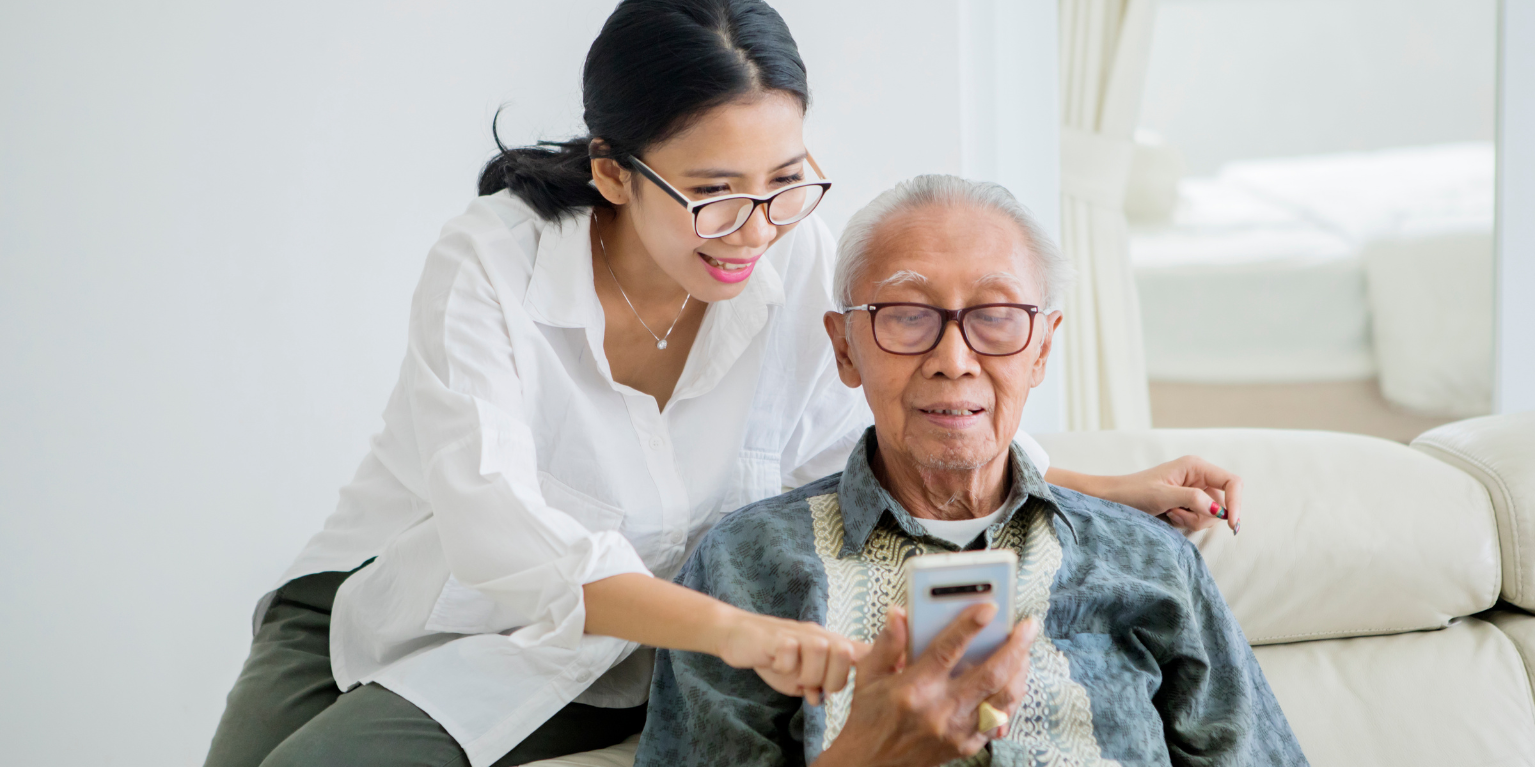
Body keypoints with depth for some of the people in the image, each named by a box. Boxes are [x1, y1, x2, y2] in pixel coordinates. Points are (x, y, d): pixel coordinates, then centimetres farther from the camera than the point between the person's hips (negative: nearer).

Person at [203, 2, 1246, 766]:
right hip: (405, 608, 0)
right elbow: (494, 528, -37)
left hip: (602, 664, 1)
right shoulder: (489, 264, -25)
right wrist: (728, 627, -51)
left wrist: (1112, 492, -9)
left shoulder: (803, 261, -13)